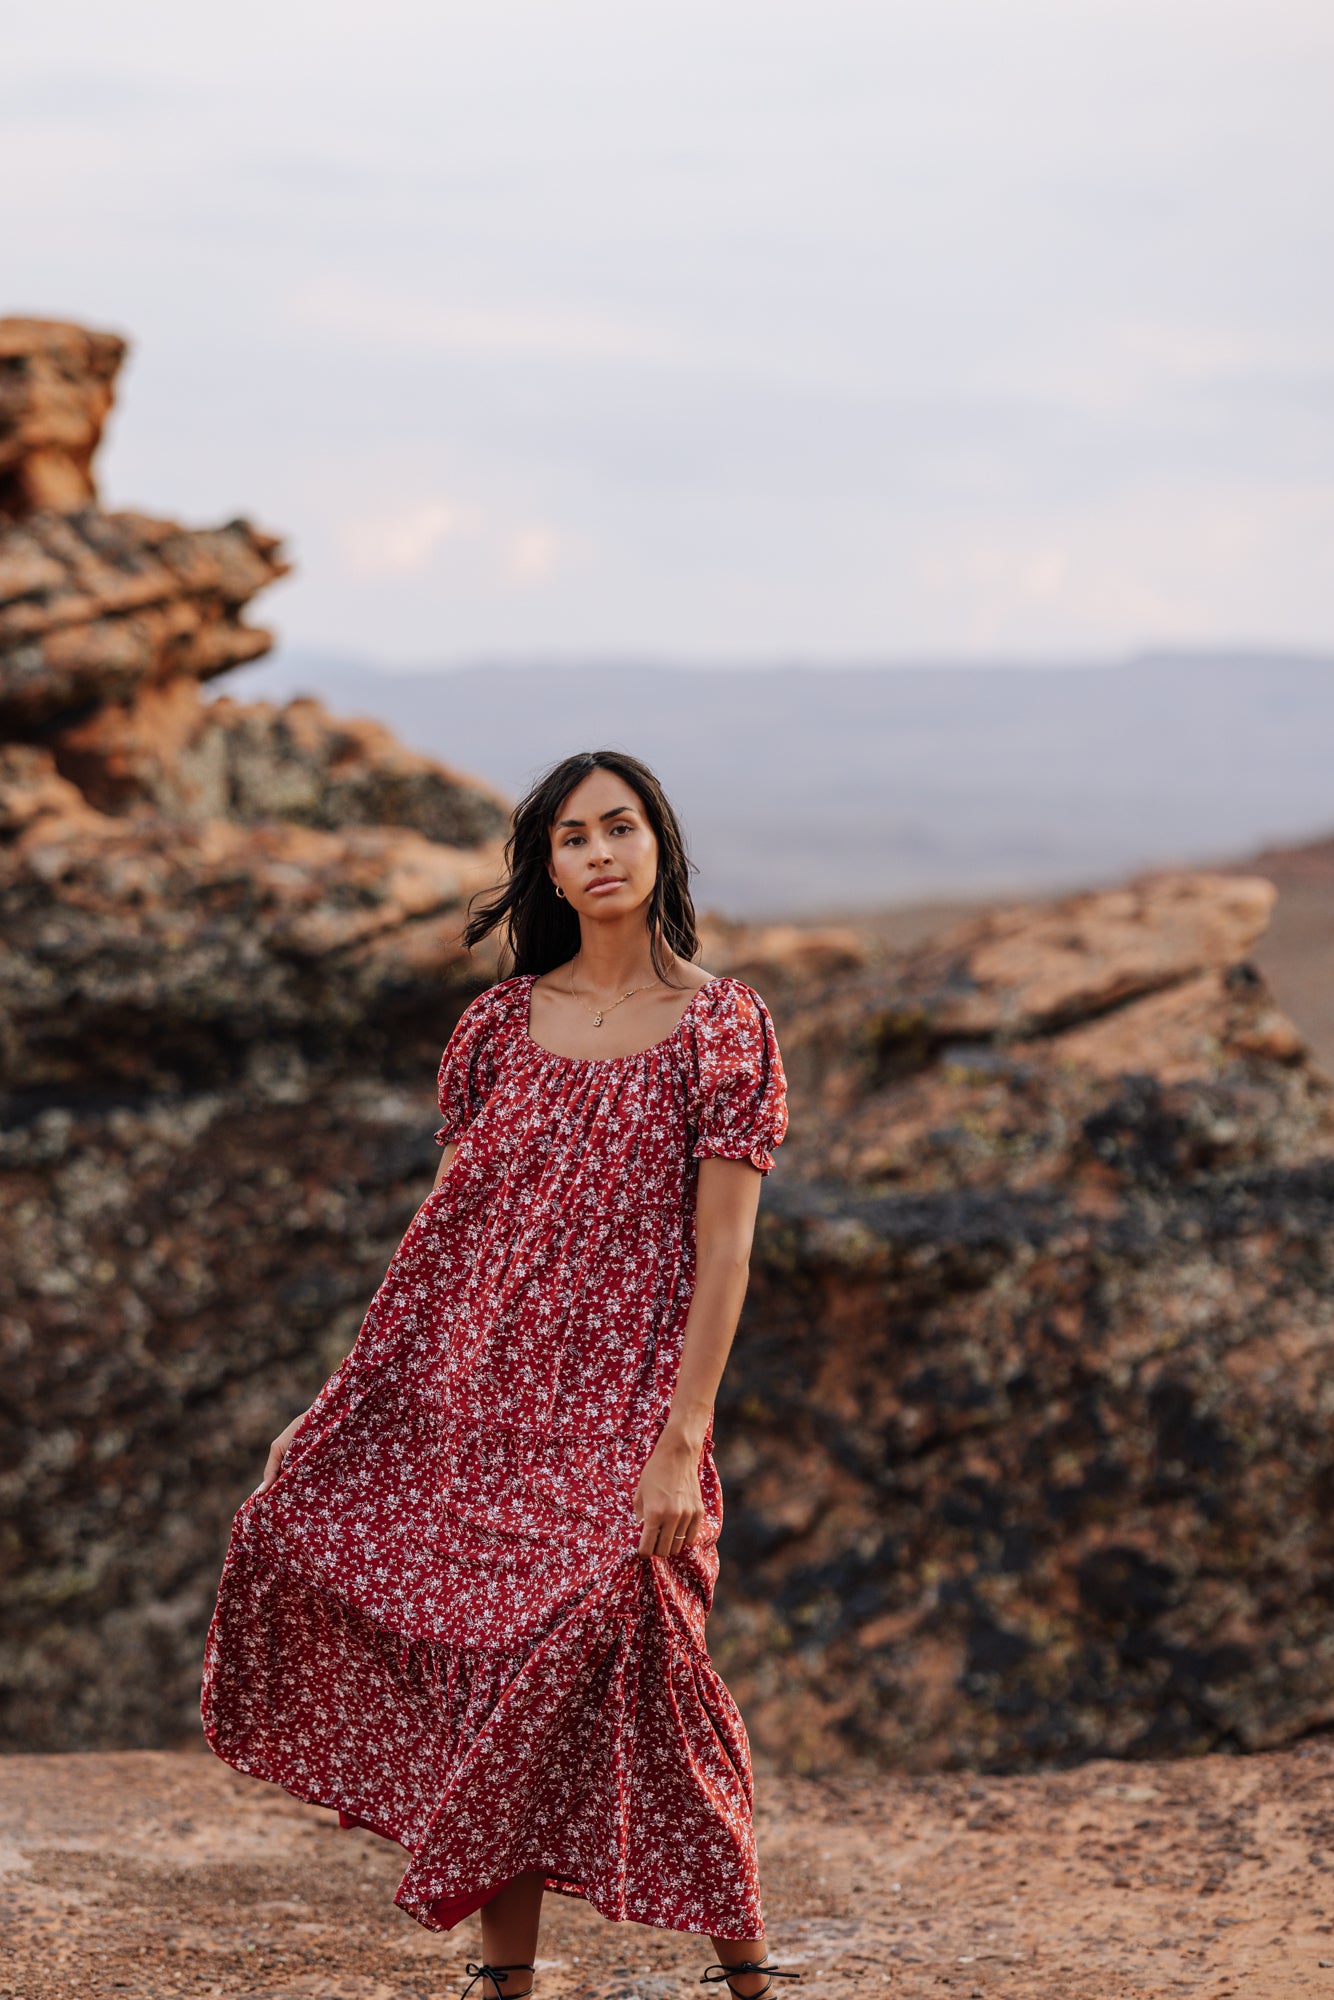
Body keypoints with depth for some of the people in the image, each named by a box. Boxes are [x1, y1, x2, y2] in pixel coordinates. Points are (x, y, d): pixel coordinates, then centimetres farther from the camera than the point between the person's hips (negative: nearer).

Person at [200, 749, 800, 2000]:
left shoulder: (720, 1027, -2)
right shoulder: (504, 1021, 9)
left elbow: (722, 1248, -7)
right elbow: (446, 1225, 13)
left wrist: (683, 1437, -15)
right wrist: (350, 1397, 10)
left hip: (619, 1405, -4)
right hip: (477, 1386, 4)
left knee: (603, 1648, -10)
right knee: (488, 1670, 1)